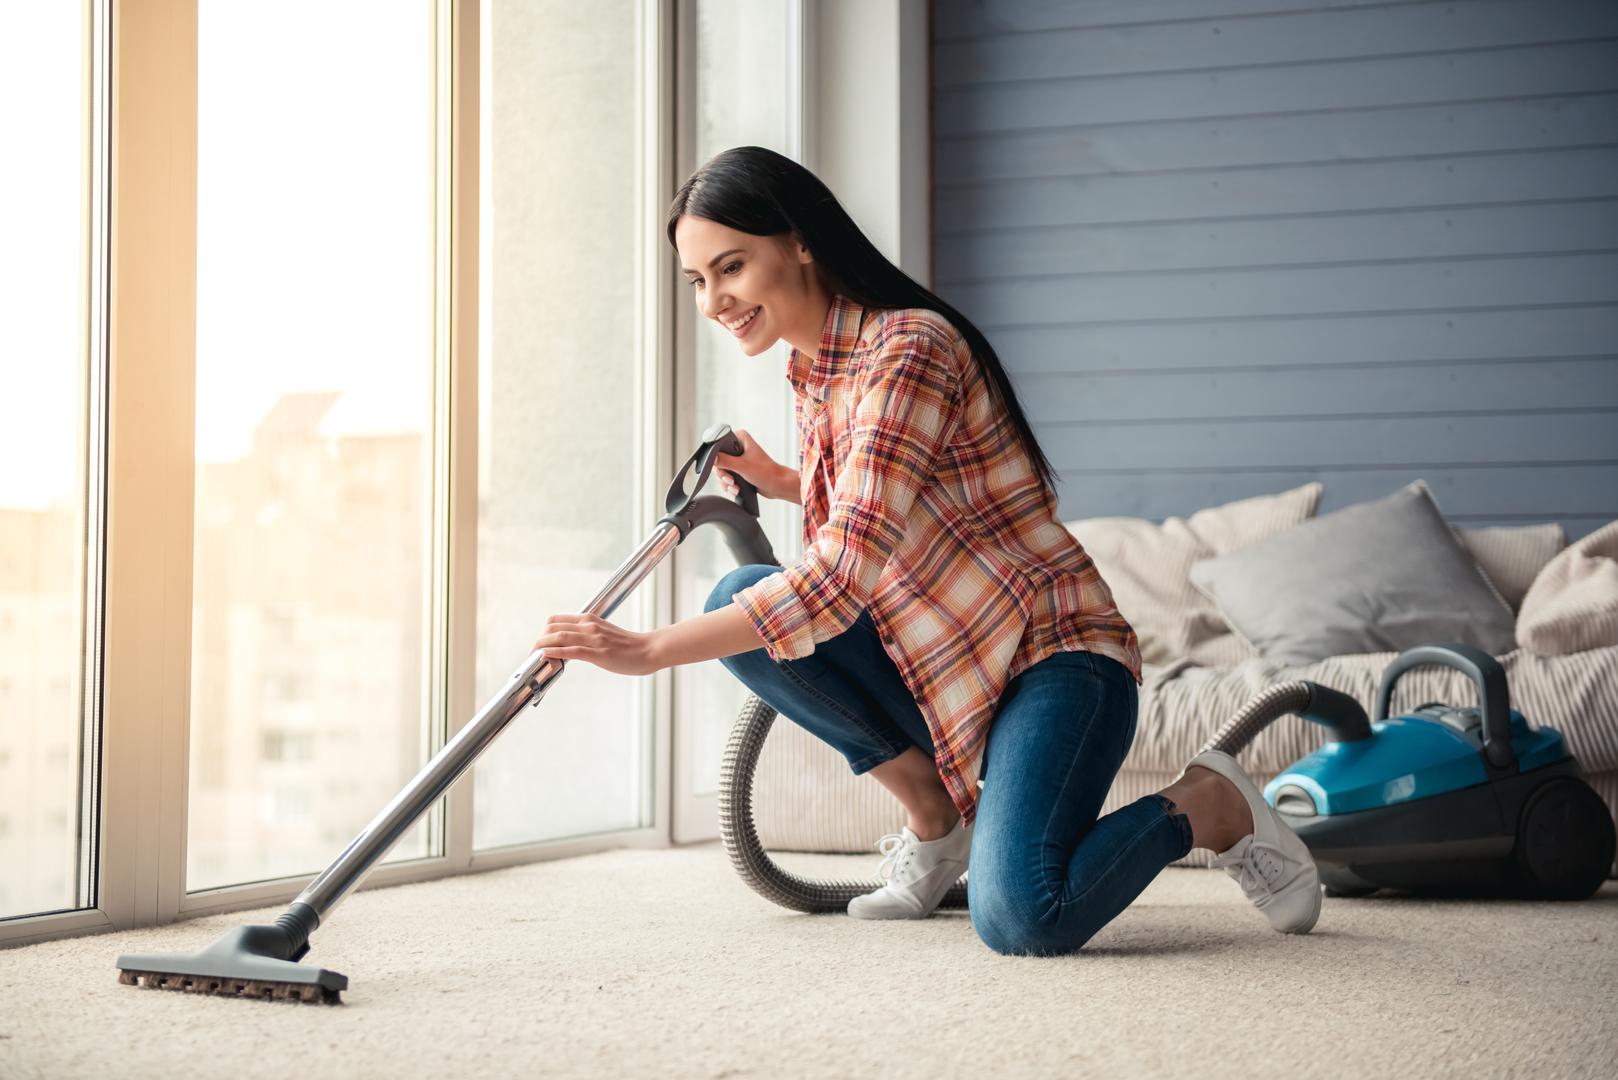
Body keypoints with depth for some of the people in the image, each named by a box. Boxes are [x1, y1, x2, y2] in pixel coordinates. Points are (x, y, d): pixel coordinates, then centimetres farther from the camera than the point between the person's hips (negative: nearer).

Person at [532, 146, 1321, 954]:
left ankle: (1208, 807, 1)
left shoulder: (909, 349, -19)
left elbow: (845, 576, -29)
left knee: (1019, 918, -30)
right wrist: (778, 480, 8)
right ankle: (935, 812, -1)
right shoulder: (812, 369, 9)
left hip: (1053, 655, -8)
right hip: (932, 665, 8)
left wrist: (651, 650, -31)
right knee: (737, 600, -14)